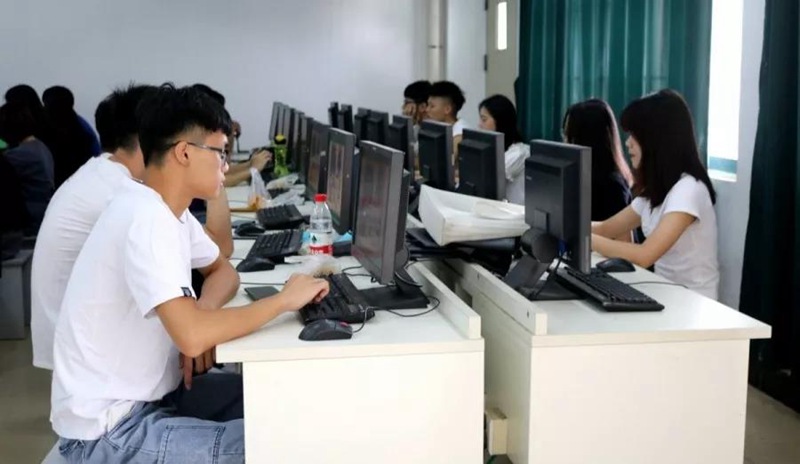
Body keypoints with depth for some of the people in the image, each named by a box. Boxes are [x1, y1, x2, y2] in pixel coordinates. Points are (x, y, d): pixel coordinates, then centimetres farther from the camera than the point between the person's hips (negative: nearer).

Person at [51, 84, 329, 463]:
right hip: (108, 432, -9)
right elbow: (192, 337, -34)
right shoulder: (148, 220, -25)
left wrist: (201, 315, -7)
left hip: (140, 397, 9)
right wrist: (284, 300, -20)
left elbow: (223, 271, 17)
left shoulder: (168, 209, 4)